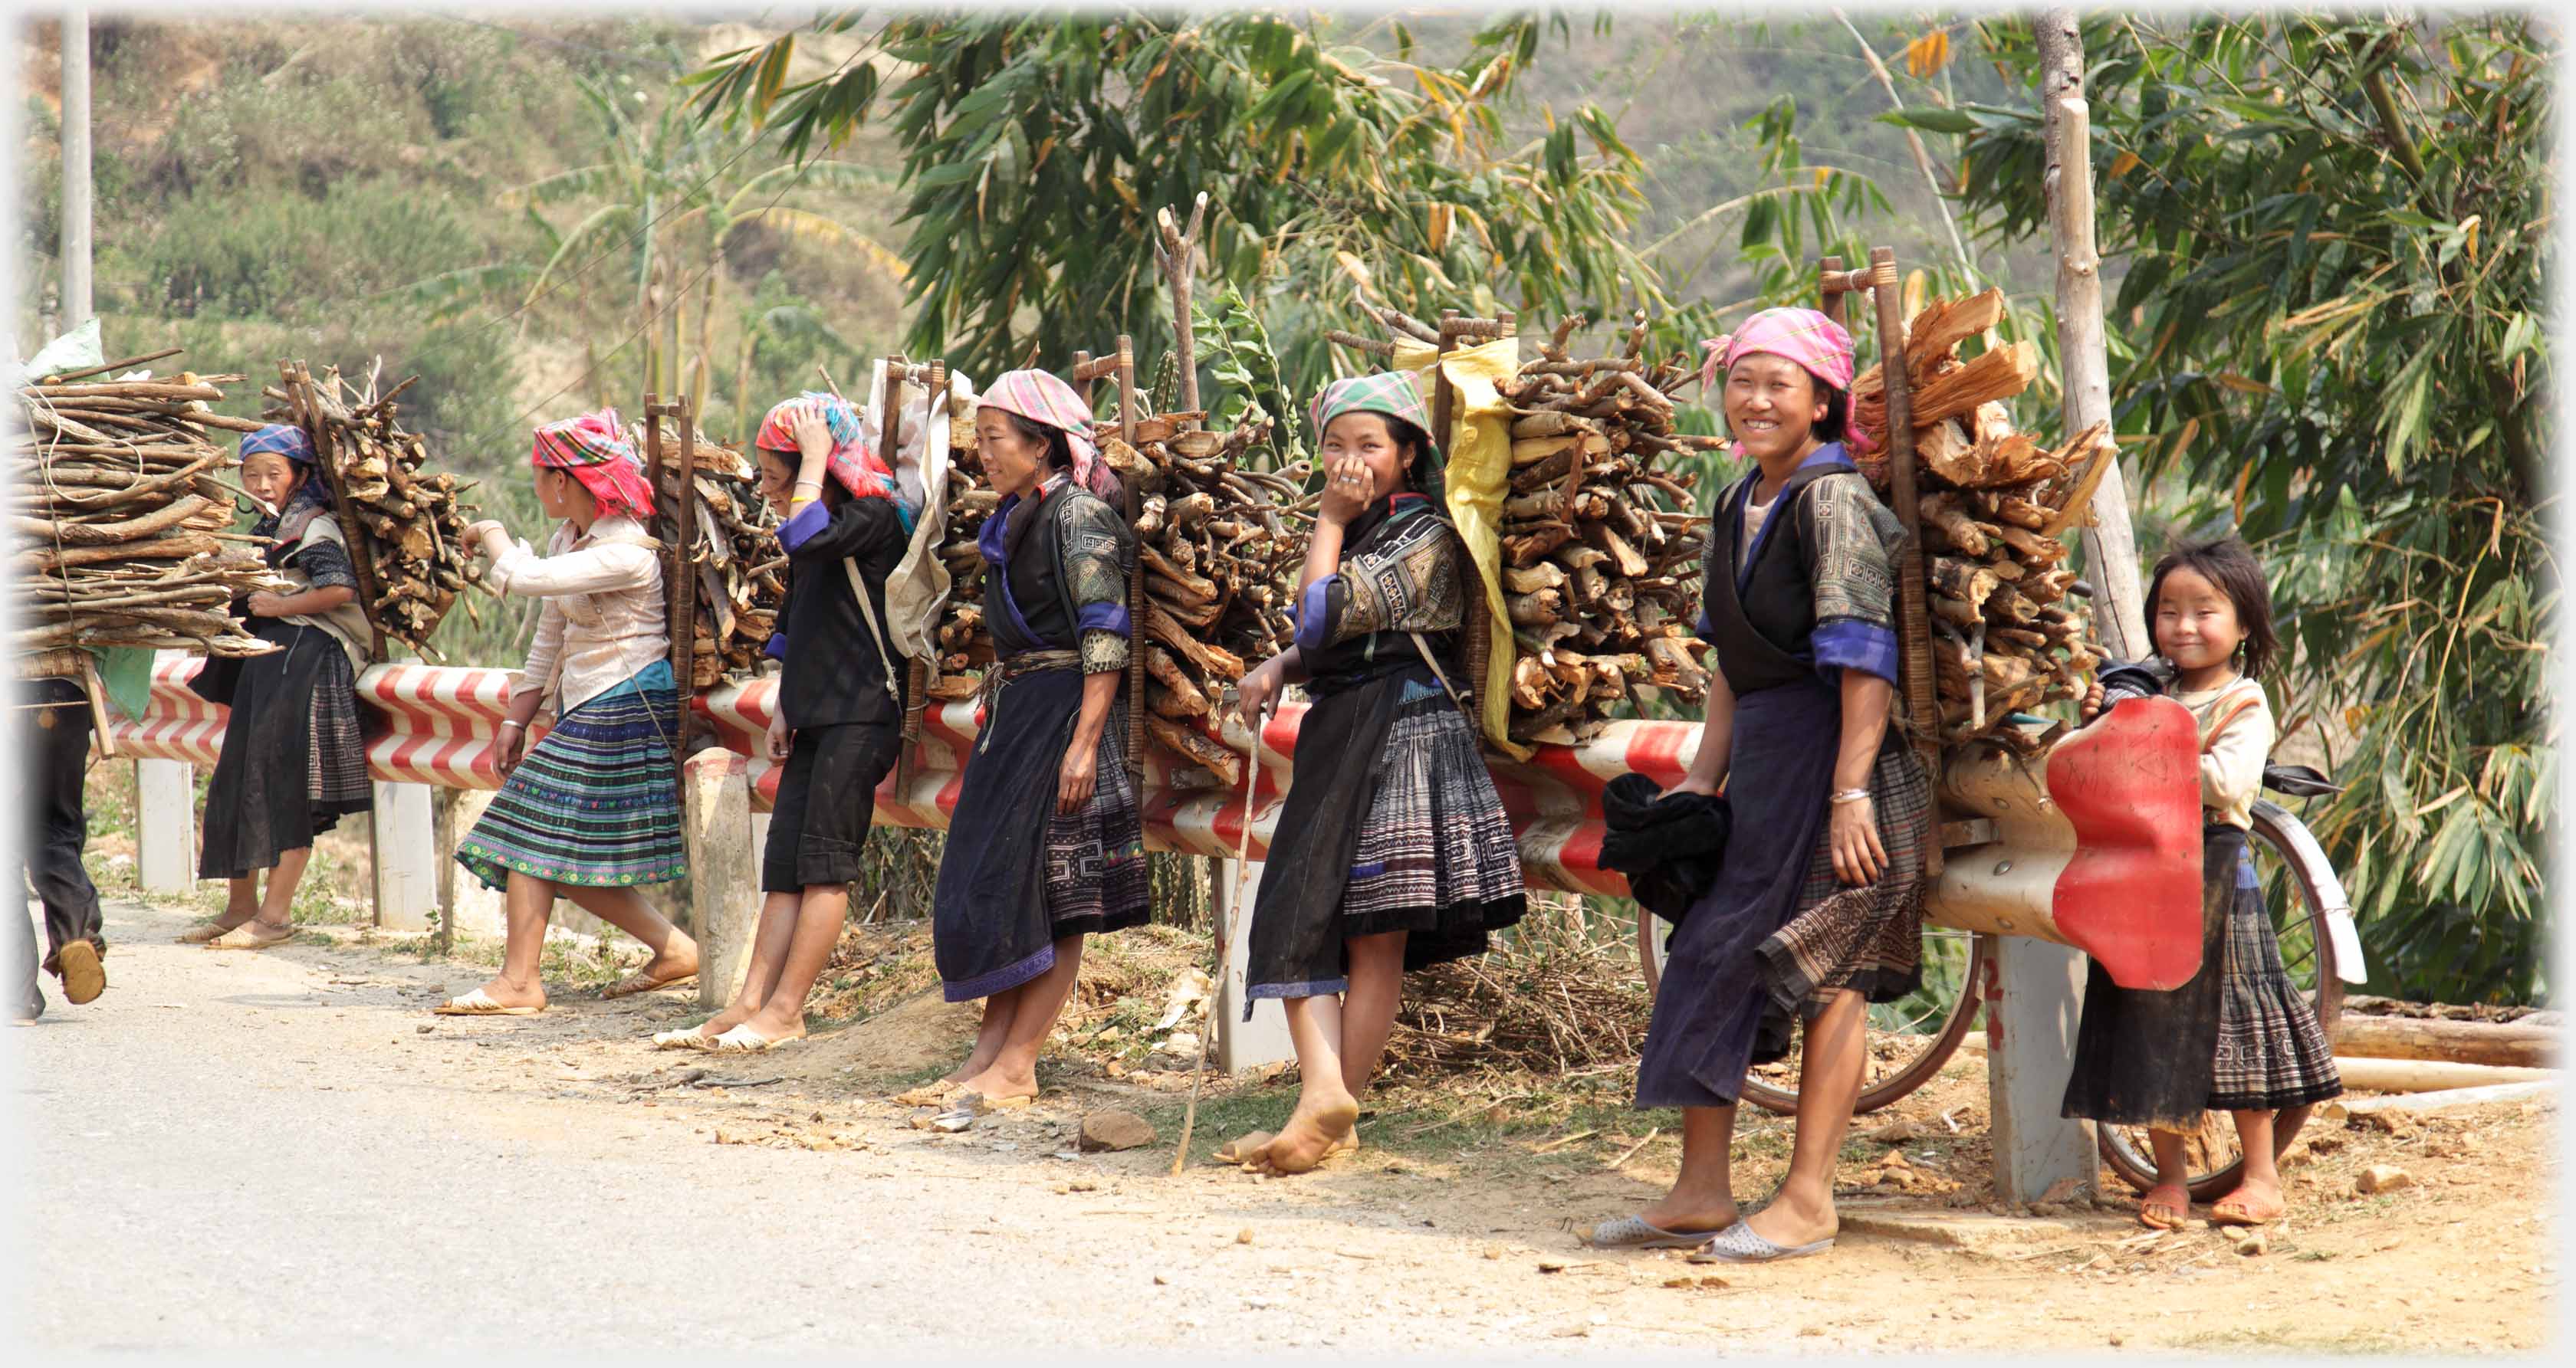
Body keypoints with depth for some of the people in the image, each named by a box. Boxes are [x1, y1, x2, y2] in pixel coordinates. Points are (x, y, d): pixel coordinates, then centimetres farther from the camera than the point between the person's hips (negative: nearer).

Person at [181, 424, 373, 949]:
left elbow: (341, 589, -24)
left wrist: (278, 607, -15)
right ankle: (241, 908, 20)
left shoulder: (314, 528, -9)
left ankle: (276, 914, -5)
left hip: (304, 665, -10)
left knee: (285, 785, -8)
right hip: (263, 666, 10)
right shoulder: (265, 529, 19)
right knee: (239, 783, 11)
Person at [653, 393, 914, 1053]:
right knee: (784, 864, 4)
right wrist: (785, 706, 18)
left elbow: (806, 536, -29)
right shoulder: (821, 533, 17)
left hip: (862, 714, -9)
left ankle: (785, 1011, -4)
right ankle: (749, 1007, 2)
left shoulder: (874, 517, -10)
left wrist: (816, 455, -17)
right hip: (818, 718, 9)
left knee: (824, 861, -7)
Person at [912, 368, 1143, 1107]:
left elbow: (1106, 637, -18)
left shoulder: (1079, 513, -11)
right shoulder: (1014, 517, 15)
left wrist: (1084, 742, -24)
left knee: (1048, 881, -7)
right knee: (990, 875, 7)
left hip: (1063, 710, -9)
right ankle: (990, 1048, 10)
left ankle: (1017, 1066, -5)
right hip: (1011, 711, 9)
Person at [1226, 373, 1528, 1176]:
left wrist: (1330, 521, -7)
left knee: (1376, 931, -6)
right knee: (1297, 916, -1)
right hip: (1337, 738, 9)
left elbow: (1323, 616, -18)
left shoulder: (1426, 537, -9)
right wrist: (1277, 669, 7)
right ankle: (1323, 1094, -5)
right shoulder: (1359, 534, 19)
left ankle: (1336, 1114, -9)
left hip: (1403, 736, -9)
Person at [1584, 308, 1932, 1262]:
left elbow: (1863, 657, -18)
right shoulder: (1739, 507, 13)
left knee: (1826, 970, -3)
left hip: (1836, 752, -9)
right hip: (1762, 754, 9)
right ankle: (1701, 1192, 14)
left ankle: (1808, 1202, 4)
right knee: (1712, 952, 8)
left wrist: (1850, 791, -22)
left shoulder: (1834, 501, -13)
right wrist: (1704, 772, 14)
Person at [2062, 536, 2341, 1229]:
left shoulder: (2244, 705, -4)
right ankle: (2170, 1174, 14)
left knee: (2229, 1015, -1)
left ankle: (2261, 1176, 8)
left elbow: (2230, 783, -19)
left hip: (2215, 878, -5)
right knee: (2154, 1023, 5)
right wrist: (2097, 726, -2)